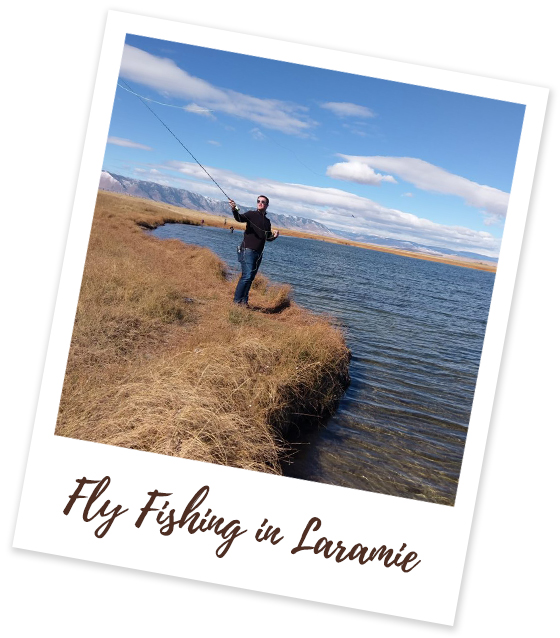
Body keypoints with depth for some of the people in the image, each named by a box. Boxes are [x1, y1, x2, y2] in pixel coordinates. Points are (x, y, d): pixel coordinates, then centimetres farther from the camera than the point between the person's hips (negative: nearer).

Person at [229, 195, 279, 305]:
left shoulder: (267, 221, 17)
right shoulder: (252, 214, -1)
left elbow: (268, 238, 25)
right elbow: (240, 218, -21)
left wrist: (274, 236, 2)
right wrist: (234, 210, -41)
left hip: (258, 253, 7)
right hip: (247, 250, -7)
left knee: (251, 277, 7)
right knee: (247, 275, -16)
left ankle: (244, 300, 14)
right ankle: (237, 300, -10)